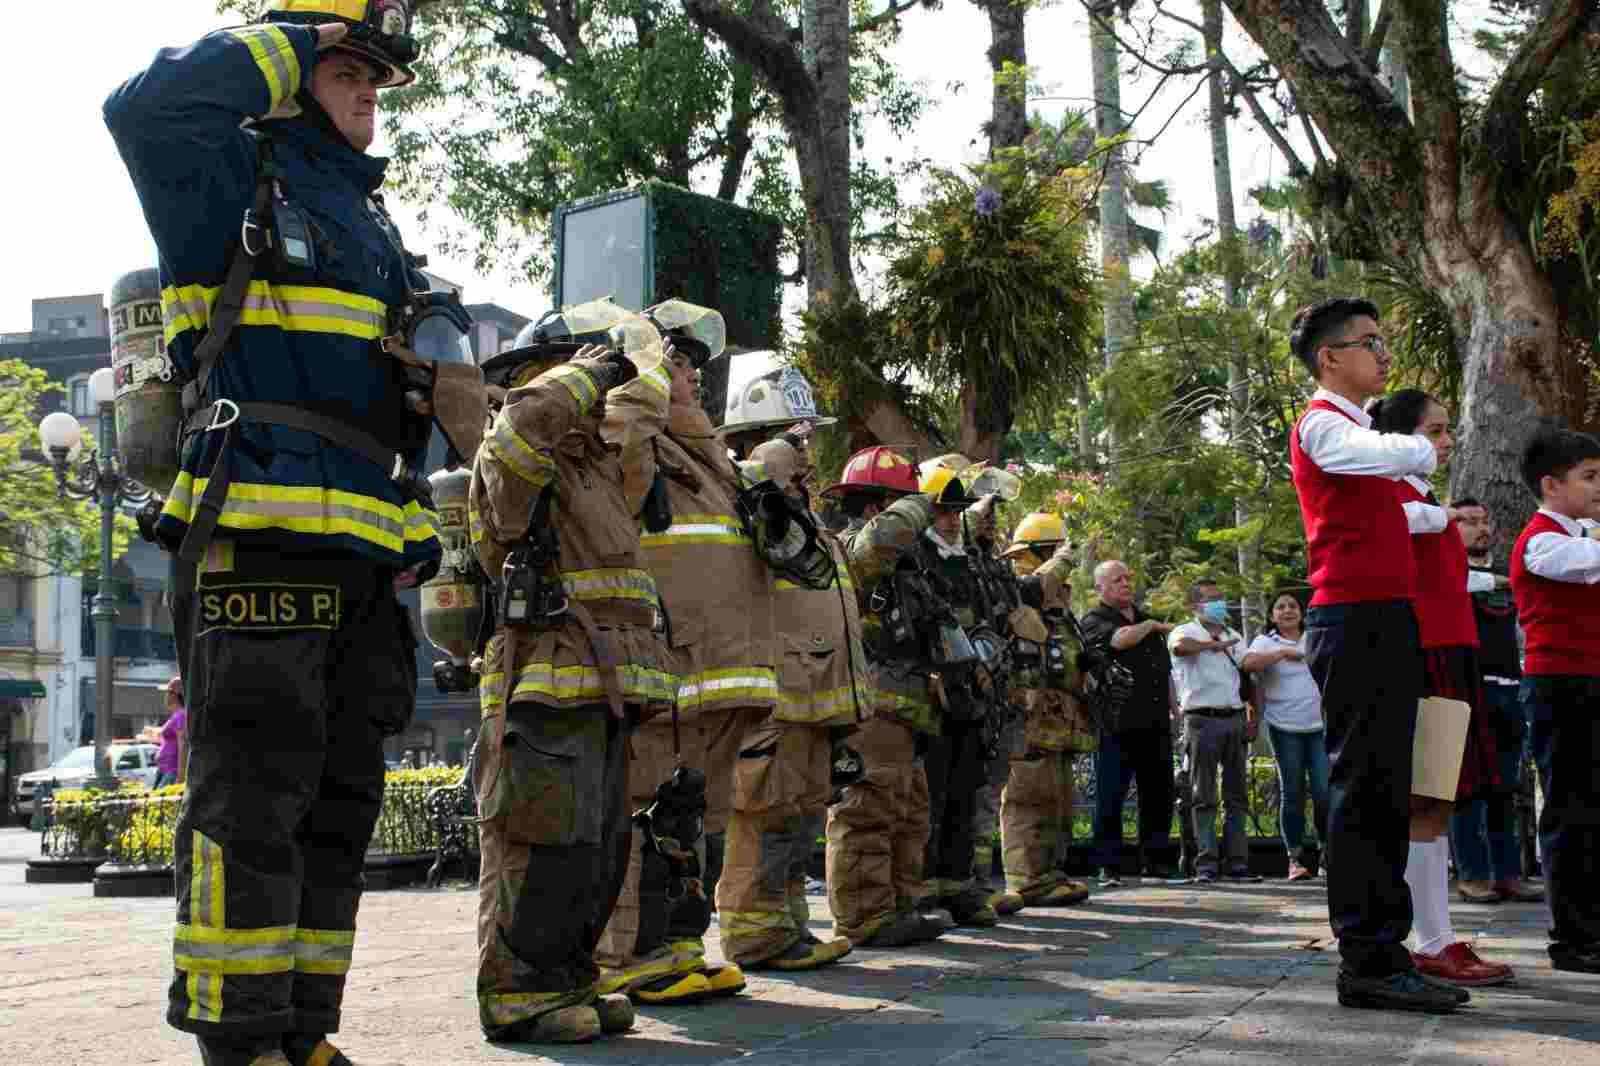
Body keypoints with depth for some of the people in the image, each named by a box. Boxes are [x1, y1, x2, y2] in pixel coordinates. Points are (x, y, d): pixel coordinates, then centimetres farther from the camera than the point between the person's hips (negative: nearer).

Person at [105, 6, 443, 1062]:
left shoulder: (372, 222, 26)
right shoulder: (239, 181, 3)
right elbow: (143, 107, -20)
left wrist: (418, 521, 19)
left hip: (359, 554, 9)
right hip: (258, 536, -8)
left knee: (339, 800, 9)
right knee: (252, 797, -10)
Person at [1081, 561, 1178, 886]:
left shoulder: (1147, 620, 21)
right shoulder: (1094, 621, -1)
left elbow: (1166, 672, 26)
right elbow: (1121, 639, -22)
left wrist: (1174, 708, 19)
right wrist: (1151, 626, -4)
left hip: (1155, 725, 6)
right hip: (1117, 725, -6)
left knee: (1159, 795, 8)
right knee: (1110, 798, -3)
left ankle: (1152, 860, 19)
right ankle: (1109, 867, 2)